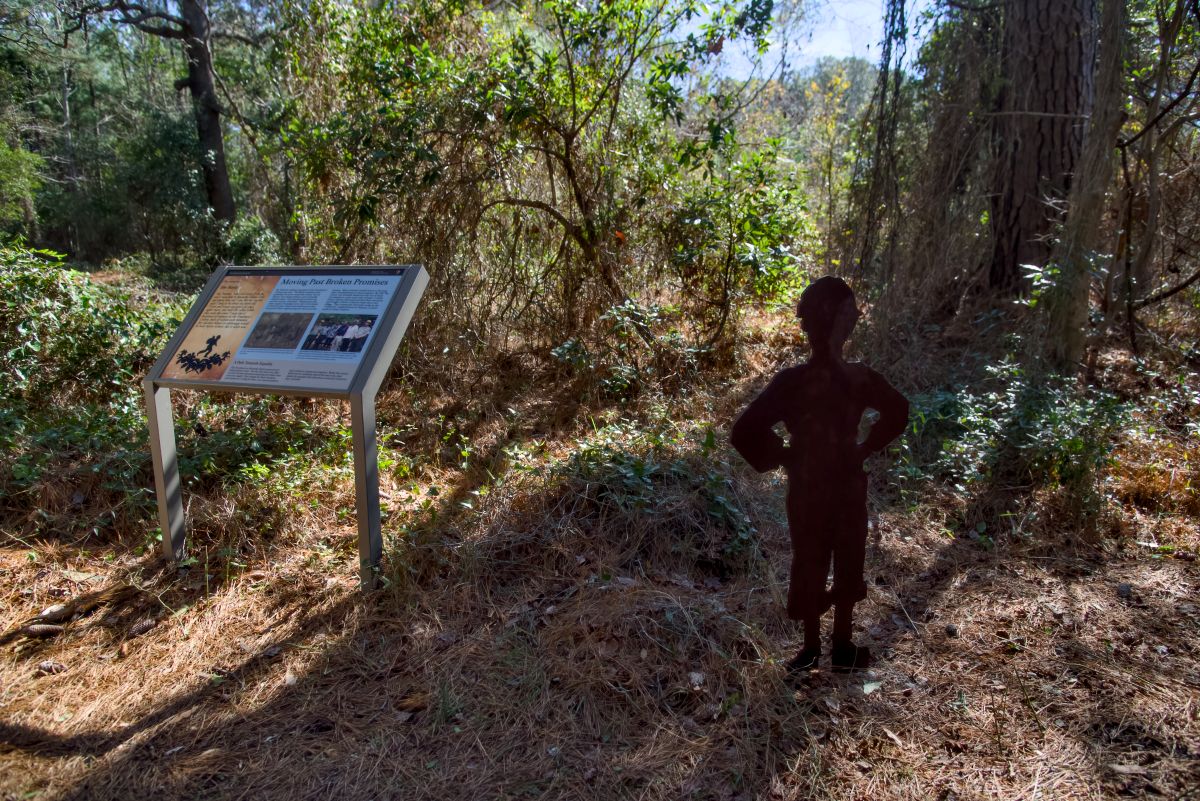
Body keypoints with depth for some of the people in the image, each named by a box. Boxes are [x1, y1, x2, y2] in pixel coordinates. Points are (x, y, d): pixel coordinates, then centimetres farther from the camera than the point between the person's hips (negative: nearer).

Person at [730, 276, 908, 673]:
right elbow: (898, 410, 9)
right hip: (849, 488, 2)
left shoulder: (791, 381, -22)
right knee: (847, 568, 18)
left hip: (808, 491, -2)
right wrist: (865, 448, 9)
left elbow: (744, 434, -25)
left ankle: (812, 649, 30)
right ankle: (842, 649, 33)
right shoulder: (861, 376, -11)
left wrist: (782, 456, -10)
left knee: (810, 568, 15)